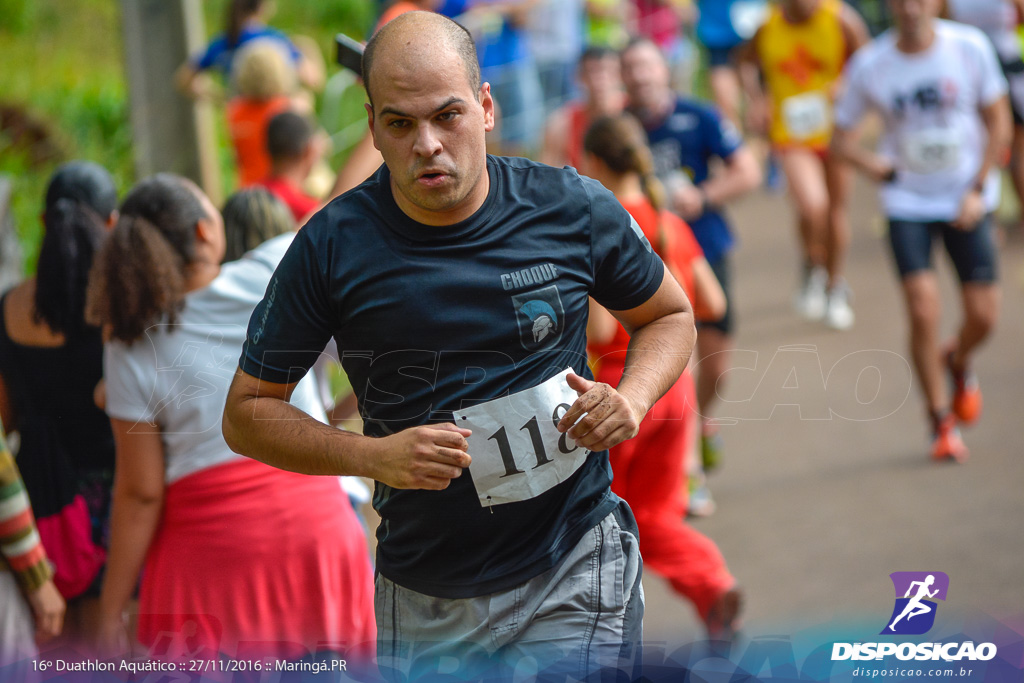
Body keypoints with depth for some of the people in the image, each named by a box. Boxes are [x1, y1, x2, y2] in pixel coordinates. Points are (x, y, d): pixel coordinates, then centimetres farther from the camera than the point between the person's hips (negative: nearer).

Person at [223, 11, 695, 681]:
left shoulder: (574, 209, -7)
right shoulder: (331, 247, -9)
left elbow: (670, 314, 11)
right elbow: (248, 412, -1)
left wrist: (631, 399, -10)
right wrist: (377, 456, -17)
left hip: (571, 575, -1)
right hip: (420, 598, 1)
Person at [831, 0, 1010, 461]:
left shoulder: (970, 47, -9)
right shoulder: (869, 64, -9)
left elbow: (998, 122, 1)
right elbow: (841, 137, 2)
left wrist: (978, 190, -7)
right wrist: (872, 164, -20)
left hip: (966, 201, 1)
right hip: (908, 203, -1)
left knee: (983, 316, -2)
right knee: (924, 311, -13)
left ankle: (958, 363, 35)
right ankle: (940, 421, 6)